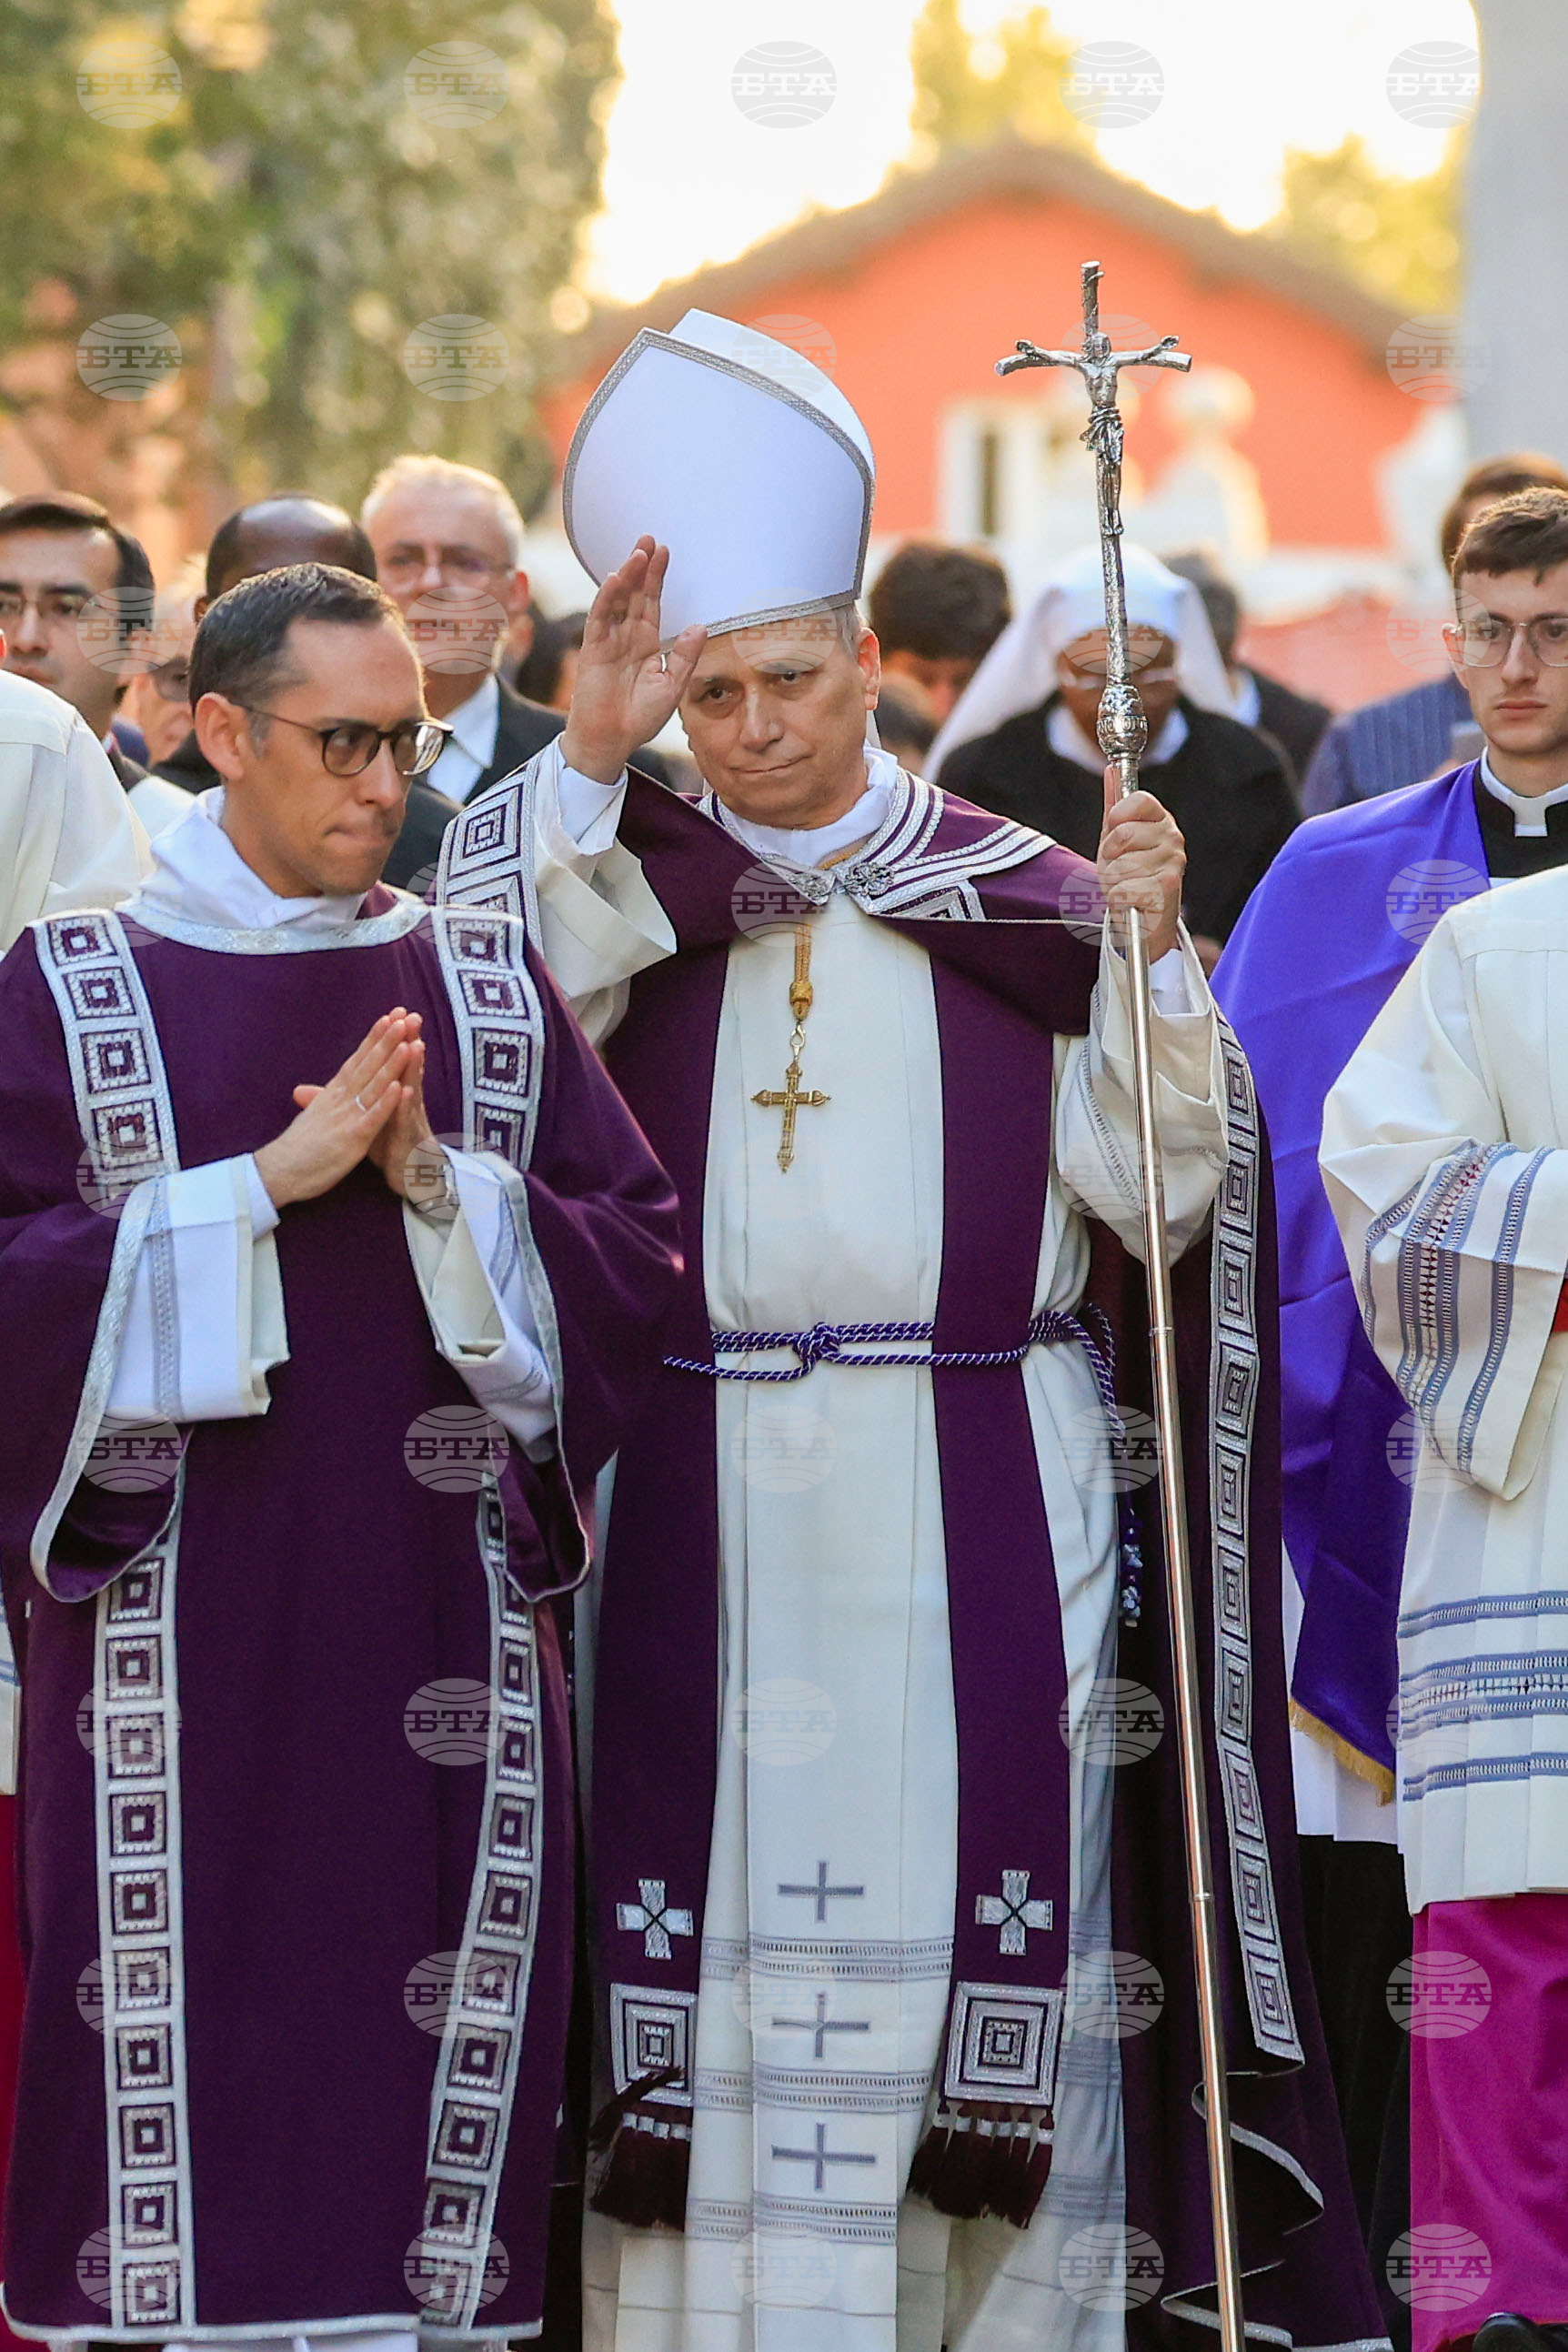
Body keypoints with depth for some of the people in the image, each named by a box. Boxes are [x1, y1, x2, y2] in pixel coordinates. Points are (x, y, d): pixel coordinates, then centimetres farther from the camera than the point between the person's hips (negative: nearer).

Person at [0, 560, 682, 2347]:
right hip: (182, 1636, -2)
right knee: (184, 2053, -3)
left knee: (436, 2045, 1)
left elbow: (638, 1257, 5)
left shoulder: (487, 980, 10)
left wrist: (441, 1188, -11)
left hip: (437, 1634, 2)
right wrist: (269, 1180, -14)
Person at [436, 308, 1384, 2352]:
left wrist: (1148, 954, -13)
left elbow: (1161, 1194, 0)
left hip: (976, 1514, 0)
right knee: (712, 1925, -1)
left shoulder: (1023, 901, 6)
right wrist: (589, 758, -14)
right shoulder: (629, 888, 8)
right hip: (698, 1512, 1)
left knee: (988, 1924, -2)